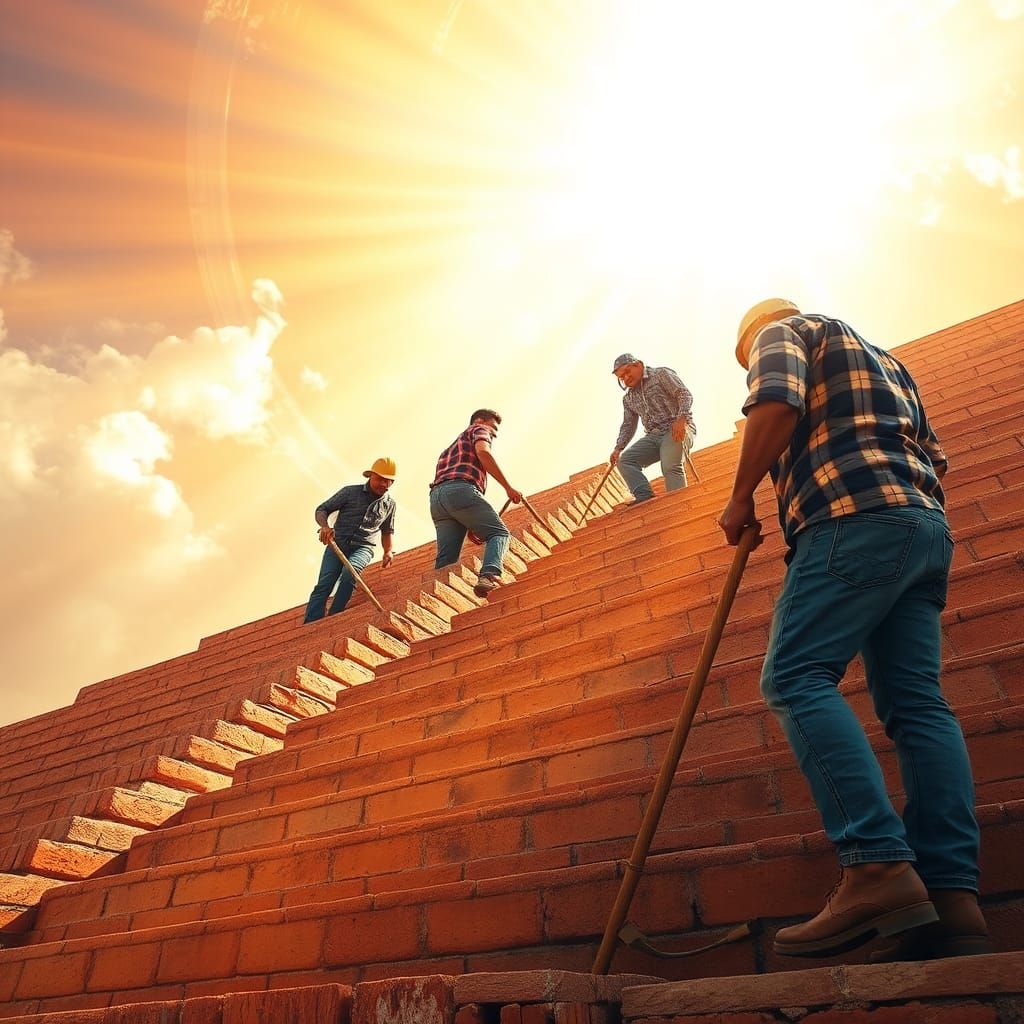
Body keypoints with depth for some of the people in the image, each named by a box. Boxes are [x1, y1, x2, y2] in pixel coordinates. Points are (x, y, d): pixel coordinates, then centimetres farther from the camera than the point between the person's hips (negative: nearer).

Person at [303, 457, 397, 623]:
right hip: (337, 543, -1)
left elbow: (387, 531, 27)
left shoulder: (389, 504, 12)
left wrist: (388, 551, 8)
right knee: (324, 584, -20)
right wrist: (324, 526, -17)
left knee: (350, 571, -33)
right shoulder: (350, 491, 4)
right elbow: (321, 510, 5)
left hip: (362, 548, 1)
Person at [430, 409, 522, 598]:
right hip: (461, 490, -7)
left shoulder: (452, 447, 42)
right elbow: (483, 452, -5)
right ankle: (489, 576, -30)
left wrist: (469, 528, 24)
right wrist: (508, 487, -8)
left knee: (446, 559, 0)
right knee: (499, 533, -6)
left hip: (436, 497, 7)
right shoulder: (479, 430, 21)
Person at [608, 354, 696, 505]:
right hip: (653, 436, 6)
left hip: (678, 429, -6)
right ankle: (645, 497, -28)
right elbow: (628, 425, 23)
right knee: (625, 460, -15)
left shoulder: (661, 374, 2)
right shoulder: (628, 399, 20)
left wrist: (681, 419, -27)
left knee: (670, 467, -31)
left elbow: (685, 394, -9)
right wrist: (618, 448, 6)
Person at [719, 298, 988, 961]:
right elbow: (934, 457, 29)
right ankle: (952, 898, -7)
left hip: (856, 517, -9)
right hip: (929, 526, 9)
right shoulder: (885, 360, 36)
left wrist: (741, 498, -3)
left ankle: (878, 868, -25)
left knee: (796, 679, -16)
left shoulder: (782, 332, 13)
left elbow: (776, 404, -10)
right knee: (918, 703, -1)